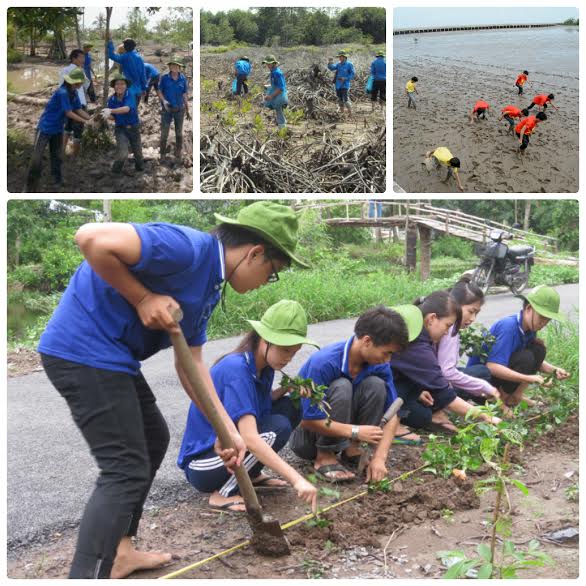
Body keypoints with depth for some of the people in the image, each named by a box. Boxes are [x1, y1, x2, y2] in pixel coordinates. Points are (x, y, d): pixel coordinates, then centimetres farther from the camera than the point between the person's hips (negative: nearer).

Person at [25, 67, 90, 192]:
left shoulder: (74, 93, -1)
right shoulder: (62, 93, -28)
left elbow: (79, 110, 6)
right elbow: (69, 113, -25)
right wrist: (85, 122, -18)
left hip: (58, 129, 8)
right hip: (45, 128, -8)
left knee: (57, 156, 17)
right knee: (37, 157, -6)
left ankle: (57, 181, 28)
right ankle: (30, 188, 0)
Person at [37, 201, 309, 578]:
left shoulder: (211, 285, 11)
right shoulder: (188, 248, -20)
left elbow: (192, 362, 14)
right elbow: (92, 238, -28)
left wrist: (227, 428, 11)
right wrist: (142, 299, -20)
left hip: (110, 354, 11)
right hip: (84, 349, -11)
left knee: (153, 439, 23)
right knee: (127, 470, -10)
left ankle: (118, 552, 32)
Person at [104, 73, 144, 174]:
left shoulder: (130, 96, -18)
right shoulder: (111, 99, -9)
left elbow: (127, 108, -37)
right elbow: (113, 117, -1)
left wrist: (111, 111, -47)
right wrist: (107, 116, -25)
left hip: (134, 127, 0)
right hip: (120, 128, 0)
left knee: (137, 152, 18)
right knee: (122, 153, -19)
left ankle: (140, 166, 49)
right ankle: (116, 170, 7)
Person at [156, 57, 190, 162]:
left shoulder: (183, 79, 1)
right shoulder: (164, 78, -4)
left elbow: (185, 95, 6)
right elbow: (159, 91, 1)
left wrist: (188, 111, 7)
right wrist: (164, 100, -19)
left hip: (179, 109, 2)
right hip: (167, 109, -2)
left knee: (179, 132, 10)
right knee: (164, 132, 0)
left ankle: (178, 155, 21)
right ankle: (162, 154, 12)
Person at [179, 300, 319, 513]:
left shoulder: (263, 366, 0)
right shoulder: (237, 369, -28)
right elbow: (249, 438, -36)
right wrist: (296, 479, -41)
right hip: (201, 466, -9)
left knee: (290, 408, 1)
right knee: (278, 427, -23)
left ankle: (251, 474, 8)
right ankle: (223, 493, -15)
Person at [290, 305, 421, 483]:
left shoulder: (379, 366, -12)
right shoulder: (324, 363, -30)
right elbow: (307, 420, -28)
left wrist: (380, 457, -22)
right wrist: (355, 431, -28)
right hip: (306, 435, -5)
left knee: (376, 384, -19)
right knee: (341, 387, -32)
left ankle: (351, 449, -5)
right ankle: (324, 458, -17)